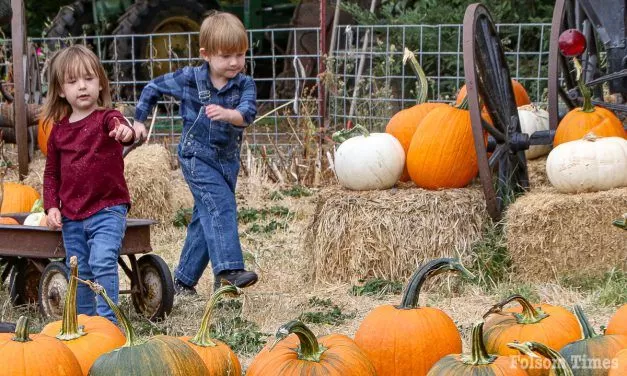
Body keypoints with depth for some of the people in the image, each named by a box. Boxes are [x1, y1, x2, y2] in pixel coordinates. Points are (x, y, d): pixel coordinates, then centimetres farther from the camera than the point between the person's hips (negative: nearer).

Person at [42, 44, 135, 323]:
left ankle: (107, 321, -13)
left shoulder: (106, 118, -6)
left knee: (103, 262, -20)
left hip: (107, 209, -5)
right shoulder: (59, 131, 8)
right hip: (71, 216, 5)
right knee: (79, 272, 13)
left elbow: (117, 124, -31)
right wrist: (51, 206, 4)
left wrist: (125, 131, -55)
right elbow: (51, 172, 16)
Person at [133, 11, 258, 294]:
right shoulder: (189, 79, -8)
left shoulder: (244, 85, -6)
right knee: (221, 204, -23)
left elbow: (248, 113, -24)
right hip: (197, 156, -4)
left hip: (228, 159, 4)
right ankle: (227, 270, -32)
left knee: (205, 218, 10)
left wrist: (227, 114, -45)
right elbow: (154, 88, 6)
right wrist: (138, 120, 7)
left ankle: (184, 280, 23)